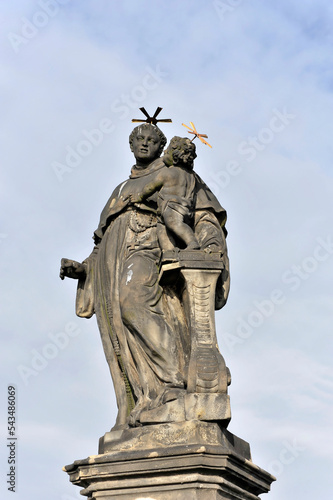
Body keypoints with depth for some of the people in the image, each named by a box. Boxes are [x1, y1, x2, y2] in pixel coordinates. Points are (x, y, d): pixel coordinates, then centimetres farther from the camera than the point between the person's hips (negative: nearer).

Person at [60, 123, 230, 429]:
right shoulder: (121, 191, 35)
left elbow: (206, 216, 4)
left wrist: (211, 243, -16)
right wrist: (83, 268, 16)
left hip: (148, 251, -6)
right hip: (112, 267, 6)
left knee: (134, 303, -35)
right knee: (121, 345, -7)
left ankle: (169, 381, -39)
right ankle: (132, 418, -14)